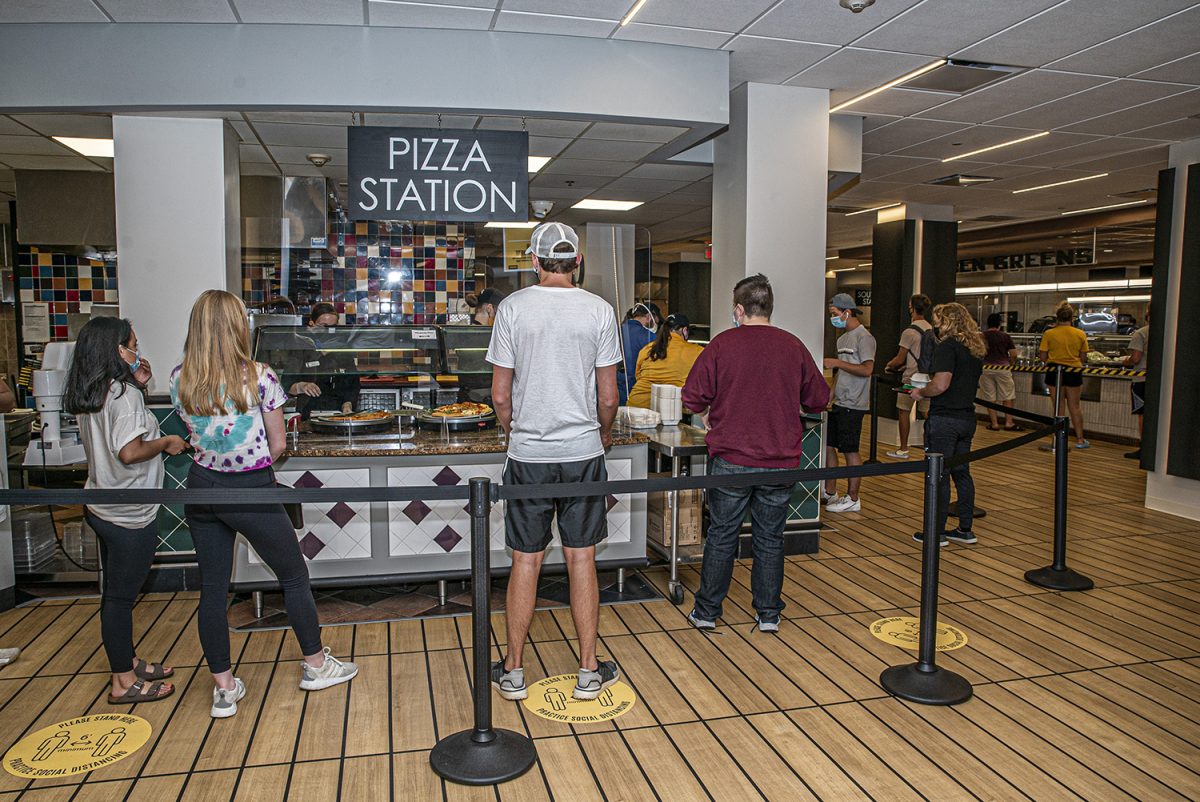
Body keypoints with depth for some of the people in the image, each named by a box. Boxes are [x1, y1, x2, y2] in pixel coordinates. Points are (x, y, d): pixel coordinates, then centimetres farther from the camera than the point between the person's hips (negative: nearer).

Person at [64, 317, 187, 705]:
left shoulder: (88, 396, 7)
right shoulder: (124, 394, -20)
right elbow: (130, 452, -28)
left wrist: (137, 385, 7)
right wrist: (165, 443, -11)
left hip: (102, 508, 9)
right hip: (128, 514, -9)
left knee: (116, 592, 19)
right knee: (121, 596, 2)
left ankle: (127, 663, 34)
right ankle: (124, 683, 14)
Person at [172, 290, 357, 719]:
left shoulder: (179, 379, -4)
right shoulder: (259, 378, -16)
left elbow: (194, 434, 7)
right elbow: (277, 445, -8)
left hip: (202, 488, 5)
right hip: (251, 491, -4)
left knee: (212, 588, 13)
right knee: (294, 576, 14)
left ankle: (224, 688, 22)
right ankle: (315, 664, 28)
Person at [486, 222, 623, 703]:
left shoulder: (513, 308, -4)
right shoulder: (599, 311, -2)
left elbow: (501, 396, -2)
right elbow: (608, 397, 0)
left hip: (529, 454, 0)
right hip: (584, 452, 1)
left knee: (526, 562, 9)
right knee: (581, 560, 9)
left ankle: (512, 672, 21)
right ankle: (589, 672, 19)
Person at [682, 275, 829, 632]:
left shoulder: (723, 344, -7)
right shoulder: (793, 346, 0)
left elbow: (693, 397, -7)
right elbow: (818, 399, 8)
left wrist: (709, 416, 13)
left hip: (731, 459, -2)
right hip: (781, 460, 2)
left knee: (721, 536, 9)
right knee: (770, 539, 13)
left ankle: (706, 612, 19)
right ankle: (768, 614, 22)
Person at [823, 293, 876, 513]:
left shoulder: (864, 337, -12)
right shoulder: (843, 338, 16)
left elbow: (867, 369, -21)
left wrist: (837, 363, -22)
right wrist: (831, 396, 15)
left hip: (852, 405, -9)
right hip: (838, 403, 9)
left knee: (850, 450, -3)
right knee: (828, 445, 11)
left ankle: (852, 499, 7)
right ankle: (830, 492, 22)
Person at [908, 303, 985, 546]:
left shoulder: (947, 346, -14)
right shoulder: (976, 348, 13)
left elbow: (941, 385, -23)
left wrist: (920, 392, -5)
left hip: (944, 419, -8)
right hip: (967, 417, 8)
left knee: (939, 475, -1)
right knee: (961, 472, 15)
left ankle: (937, 532, 5)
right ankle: (965, 529, 21)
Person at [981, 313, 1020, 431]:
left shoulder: (982, 336, 2)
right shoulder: (1005, 336, 2)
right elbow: (1014, 354, 1)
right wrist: (1010, 364, 19)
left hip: (986, 368, 0)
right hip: (1002, 368, 0)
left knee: (990, 398, 6)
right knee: (1007, 397, 9)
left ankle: (994, 424, 7)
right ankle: (1008, 423, 8)